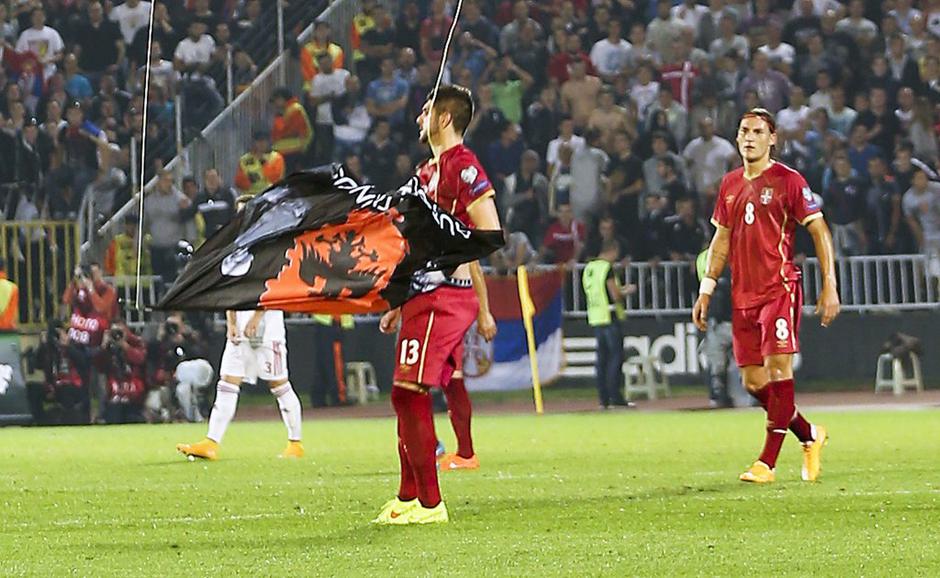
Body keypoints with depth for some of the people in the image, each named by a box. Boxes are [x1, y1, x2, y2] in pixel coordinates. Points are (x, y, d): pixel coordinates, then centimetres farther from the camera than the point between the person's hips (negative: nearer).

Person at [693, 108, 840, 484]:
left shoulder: (788, 181, -4)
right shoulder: (730, 184, 14)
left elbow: (819, 231, -4)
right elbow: (721, 240, 21)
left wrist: (829, 285, -10)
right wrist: (707, 289, 16)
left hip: (779, 289, -6)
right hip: (742, 295, 6)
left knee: (778, 368, -13)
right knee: (754, 382, 5)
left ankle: (767, 463, -13)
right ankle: (810, 436, 25)